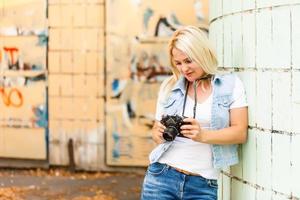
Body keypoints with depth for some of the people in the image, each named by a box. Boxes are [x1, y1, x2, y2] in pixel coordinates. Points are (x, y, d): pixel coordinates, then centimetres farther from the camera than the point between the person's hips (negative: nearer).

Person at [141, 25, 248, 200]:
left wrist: (203, 135, -18)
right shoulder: (169, 86, 10)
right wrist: (160, 133, -6)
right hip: (162, 177, 2)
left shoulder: (231, 84, 4)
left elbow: (241, 133, -4)